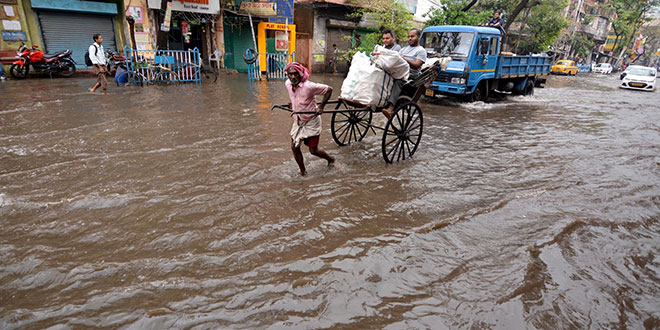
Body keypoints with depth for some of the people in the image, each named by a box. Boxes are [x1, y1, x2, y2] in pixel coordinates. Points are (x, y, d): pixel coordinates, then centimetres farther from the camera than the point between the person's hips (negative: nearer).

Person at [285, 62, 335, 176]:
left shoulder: (308, 86, -26)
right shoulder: (287, 84, -5)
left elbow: (329, 90, -19)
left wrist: (321, 106, -22)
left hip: (311, 121, -6)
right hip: (297, 121, 6)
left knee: (313, 150, -1)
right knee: (294, 147, 3)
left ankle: (330, 159, 29)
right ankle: (302, 171, 22)